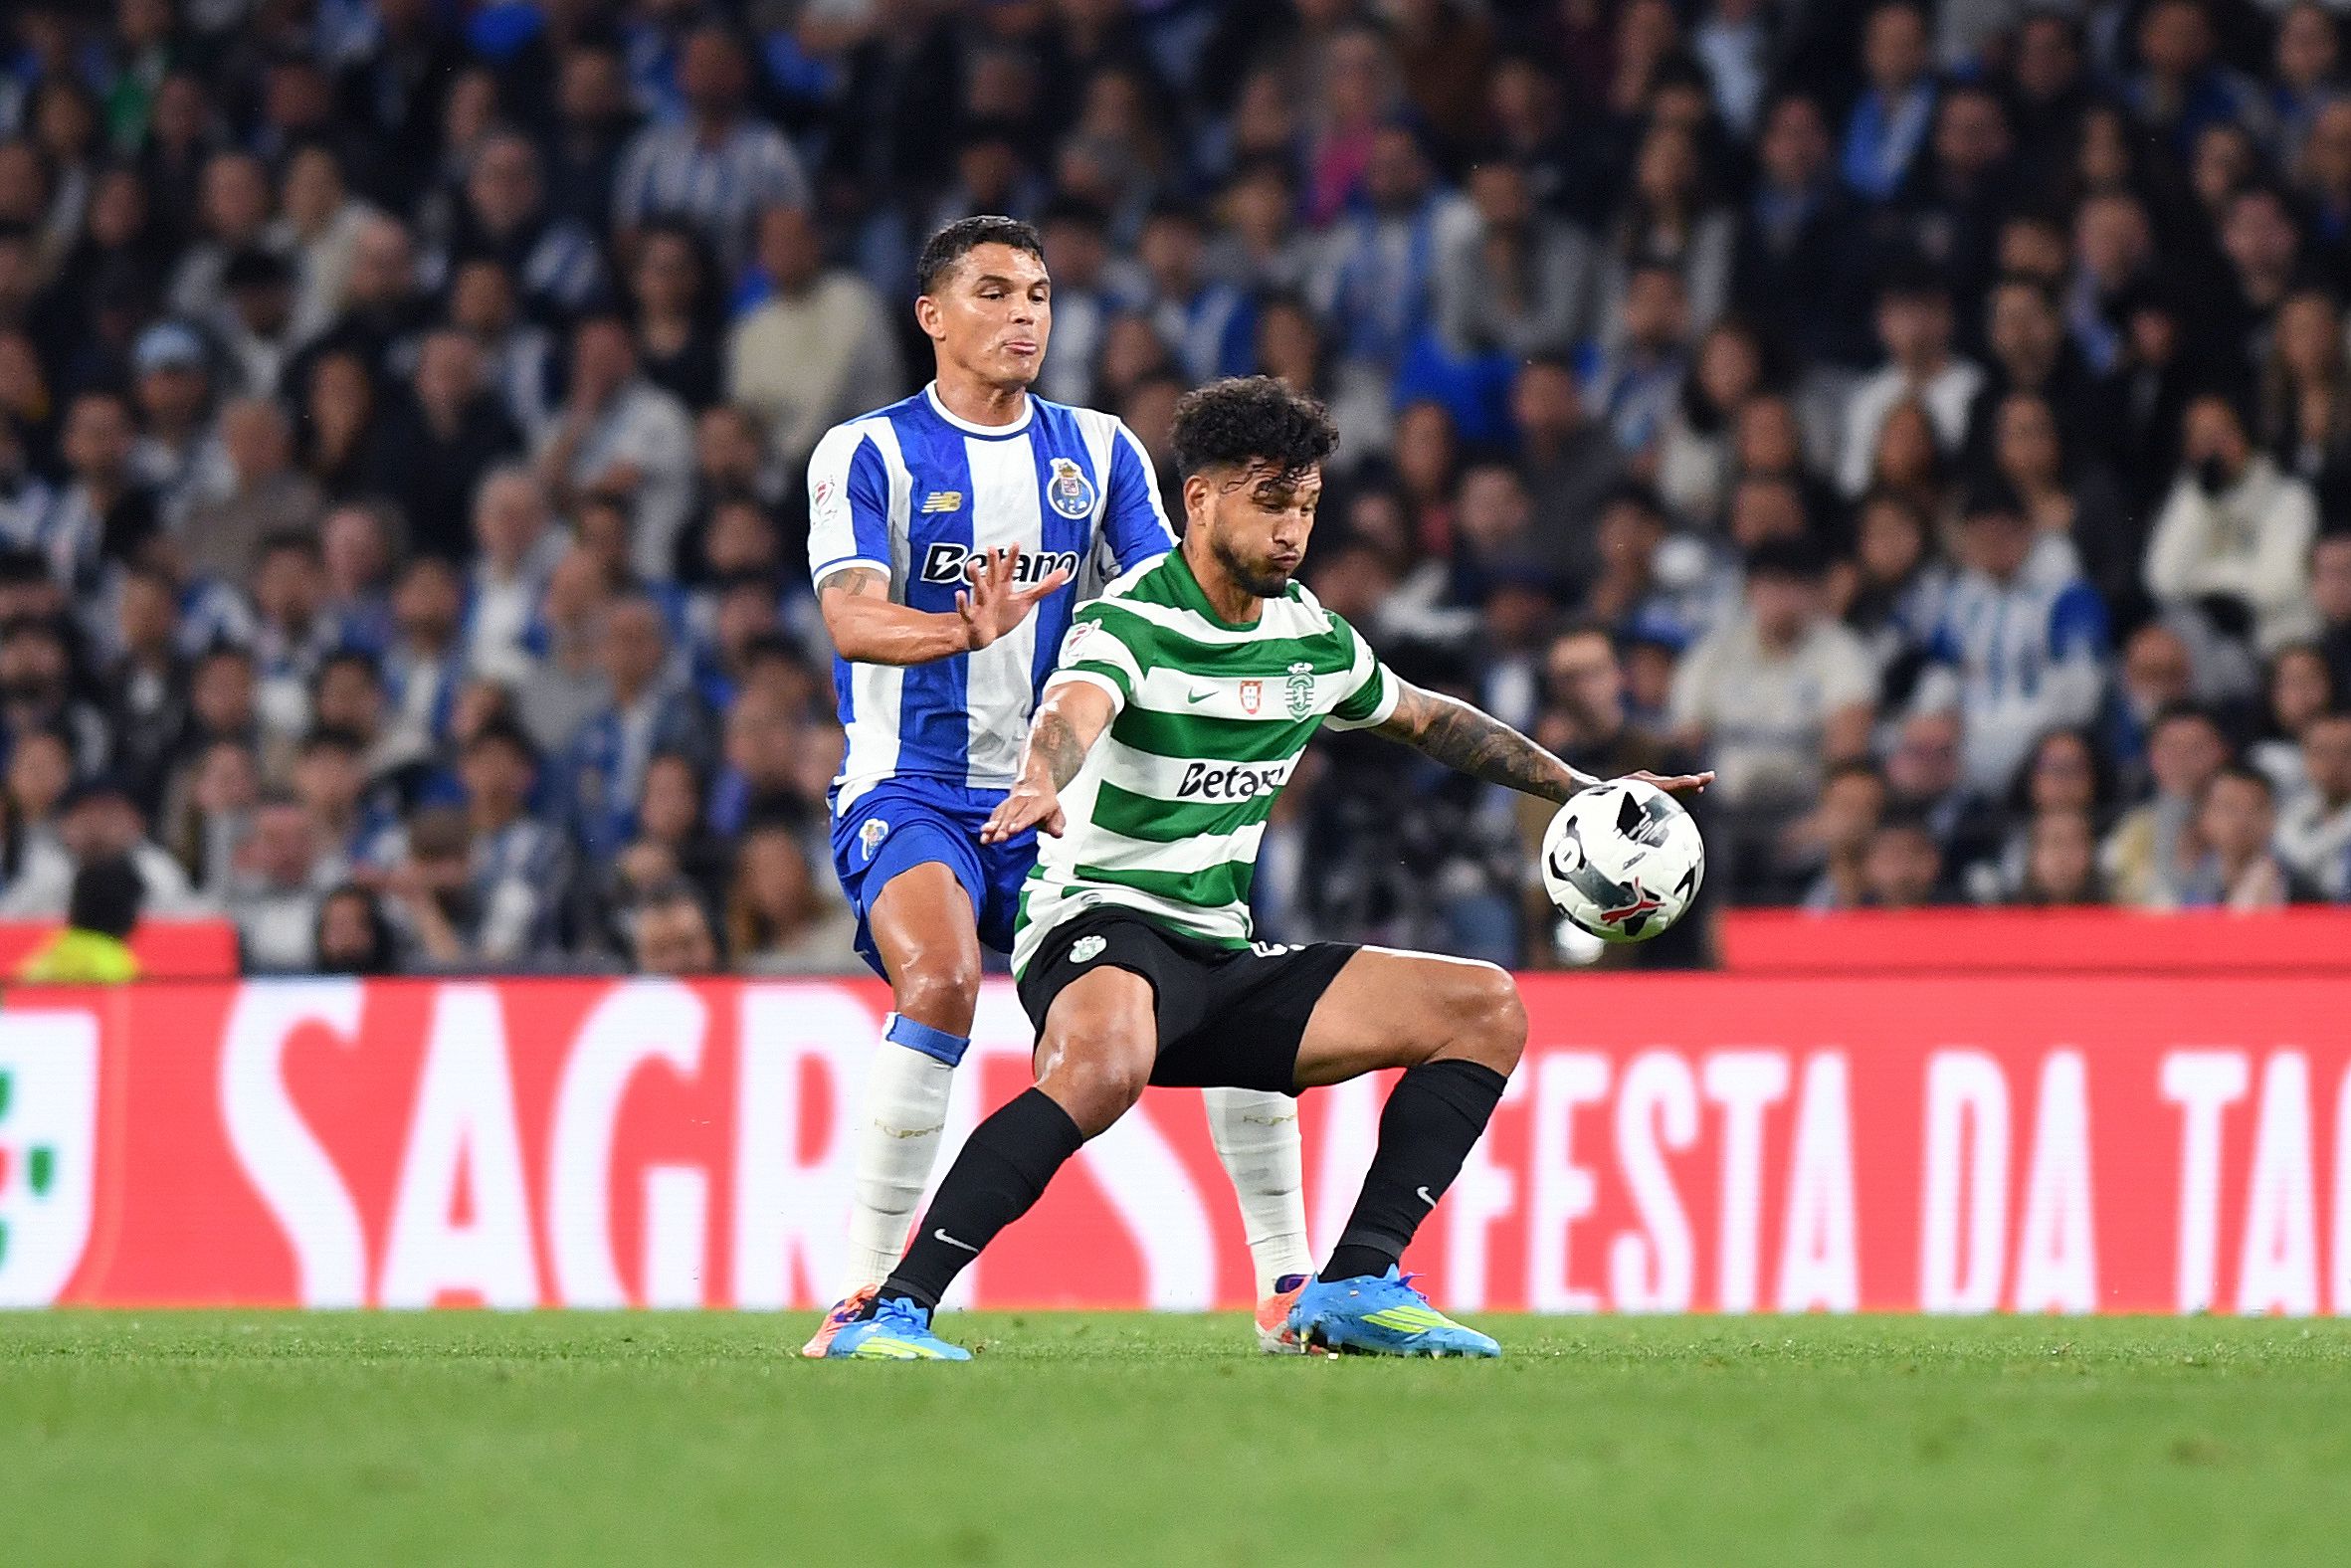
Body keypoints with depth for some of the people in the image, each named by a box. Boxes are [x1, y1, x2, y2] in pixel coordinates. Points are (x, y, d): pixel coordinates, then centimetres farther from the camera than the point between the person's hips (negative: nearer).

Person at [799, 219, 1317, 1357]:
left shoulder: (1100, 452, 11)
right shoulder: (867, 452, -2)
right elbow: (850, 617, -18)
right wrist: (967, 631, -38)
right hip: (911, 791, -5)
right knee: (941, 982, -31)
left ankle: (1290, 1285, 8)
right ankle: (863, 1295, -26)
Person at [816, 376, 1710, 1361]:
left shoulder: (1311, 636, 12)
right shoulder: (1130, 621, -11)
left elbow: (1427, 719, 32)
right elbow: (1073, 710, -35)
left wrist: (1583, 790, 30)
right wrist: (1041, 785, -58)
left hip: (1225, 961, 8)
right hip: (1103, 929, -8)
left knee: (1487, 1010, 2)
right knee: (1105, 1061, -42)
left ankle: (1353, 1287, -6)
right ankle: (892, 1310, -40)